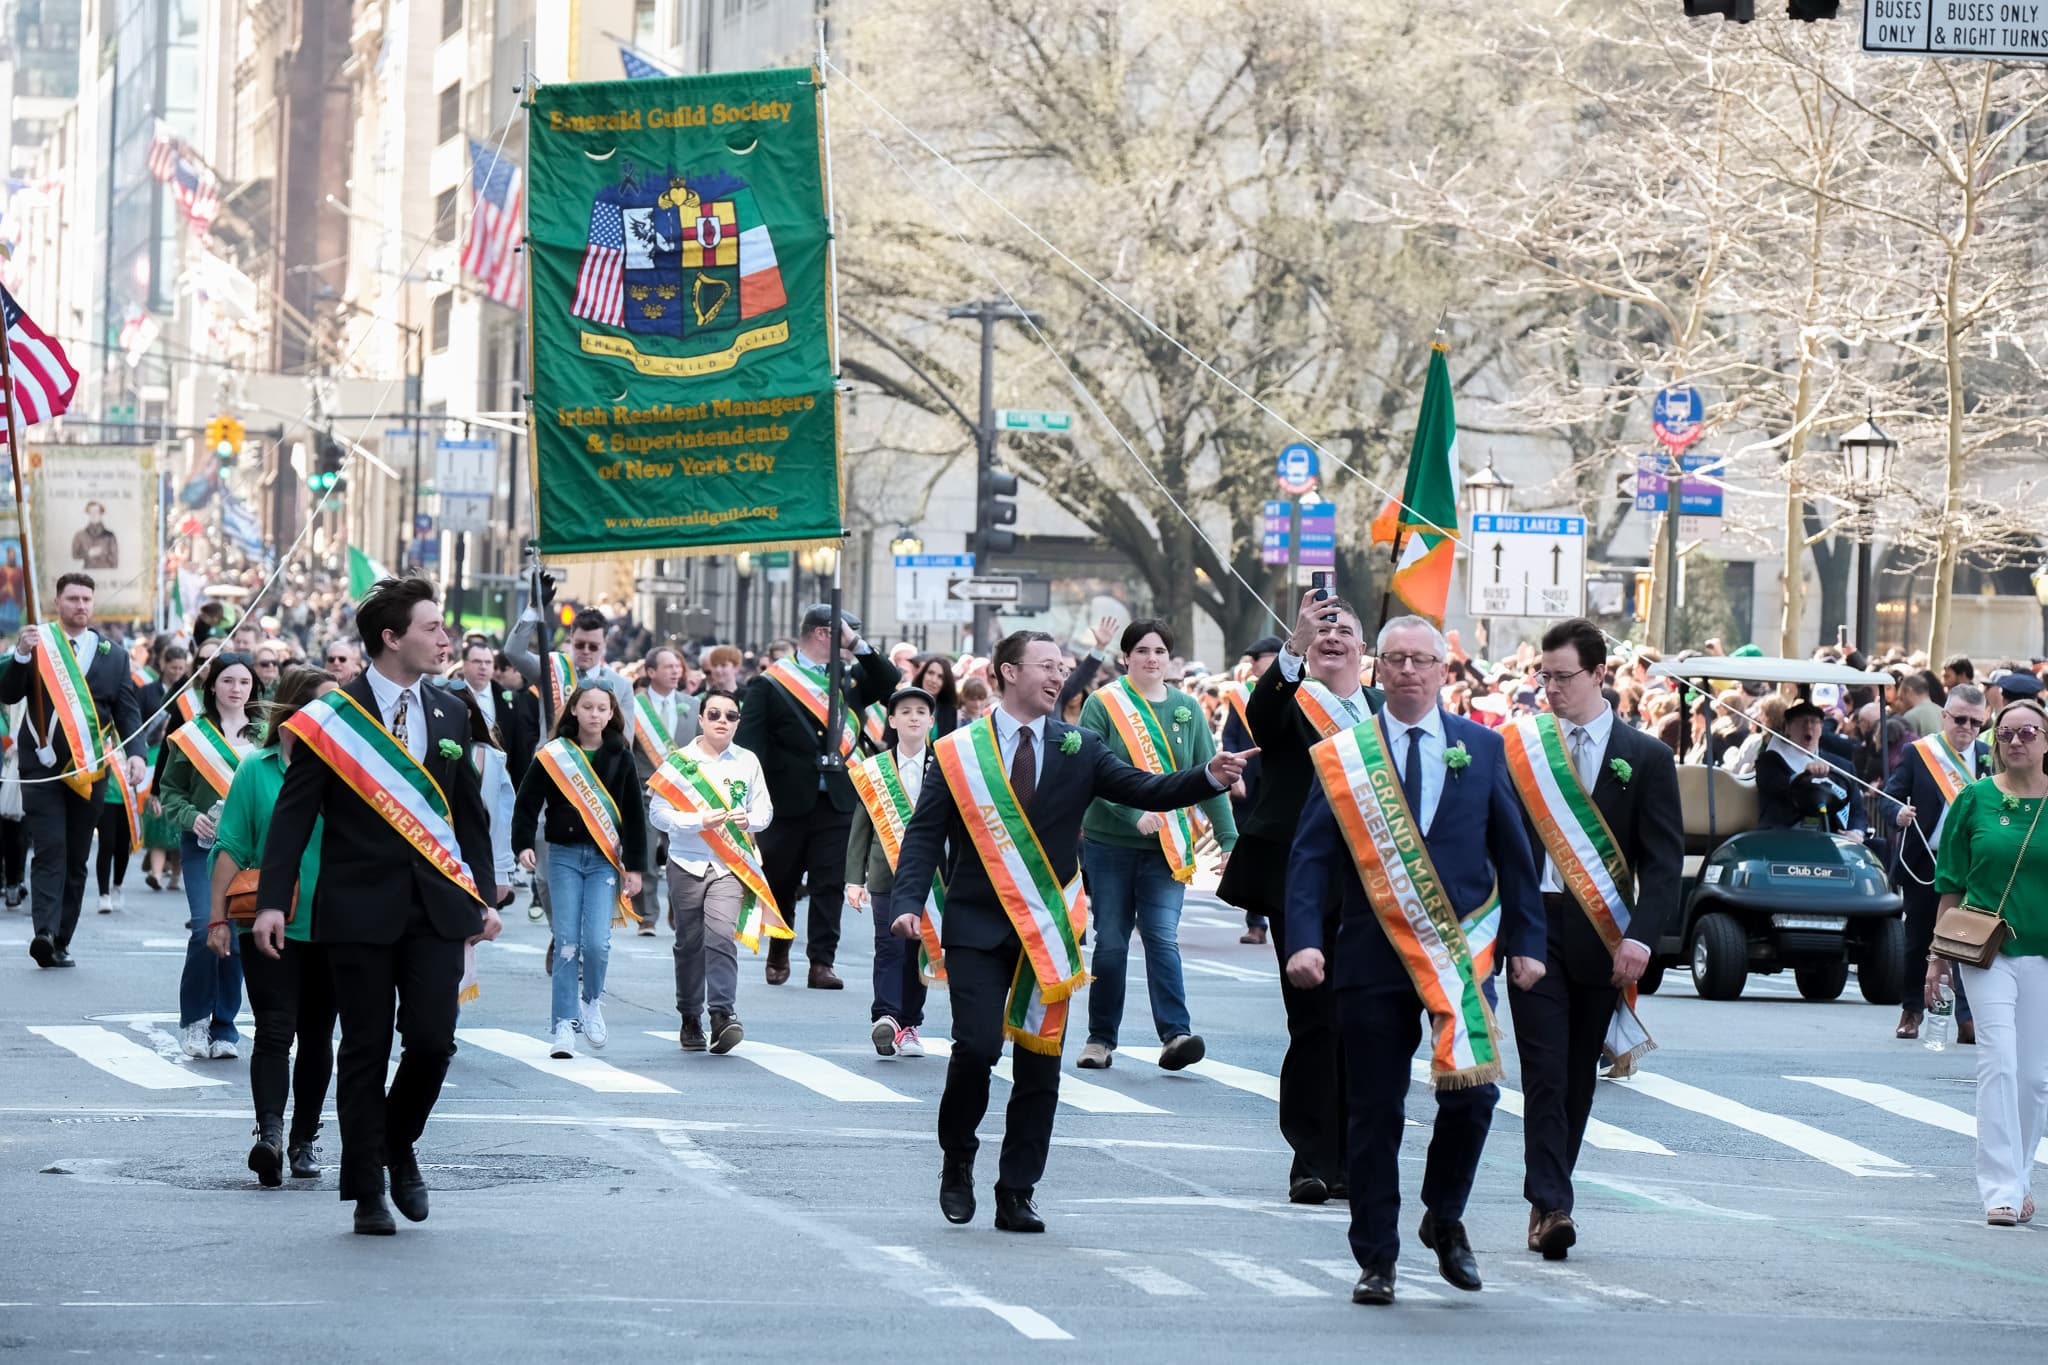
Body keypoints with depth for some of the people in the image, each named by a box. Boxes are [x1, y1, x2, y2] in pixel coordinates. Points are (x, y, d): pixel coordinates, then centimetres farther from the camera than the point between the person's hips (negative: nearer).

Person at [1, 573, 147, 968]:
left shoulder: (113, 657, 11)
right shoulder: (38, 646, 4)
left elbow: (128, 711, 8)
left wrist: (135, 753, -9)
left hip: (89, 770, 3)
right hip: (43, 767, -3)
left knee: (77, 858, 5)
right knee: (50, 850, -14)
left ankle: (60, 942, 10)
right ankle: (45, 933, -24)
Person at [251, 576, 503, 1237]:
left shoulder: (450, 714, 11)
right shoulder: (332, 718, -5)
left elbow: (469, 812, 18)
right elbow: (293, 813, -6)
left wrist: (483, 897, 14)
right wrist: (273, 901, -14)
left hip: (436, 908, 3)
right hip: (360, 909, -3)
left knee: (432, 1040, -6)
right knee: (366, 1051, 1)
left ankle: (399, 1146, 21)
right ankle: (367, 1192, 10)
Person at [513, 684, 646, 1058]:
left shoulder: (620, 757, 5)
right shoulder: (552, 755, 1)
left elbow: (634, 815, 7)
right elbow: (528, 802, 0)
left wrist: (634, 867, 4)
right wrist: (523, 844, -15)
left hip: (604, 859, 1)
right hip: (564, 855, -1)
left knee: (597, 942, -11)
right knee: (567, 942, -6)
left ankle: (591, 1002, 17)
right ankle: (563, 1024, -1)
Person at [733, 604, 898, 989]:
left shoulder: (848, 678, 11)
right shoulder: (770, 684, -4)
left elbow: (887, 683, 4)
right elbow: (750, 744, -7)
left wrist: (858, 646, -5)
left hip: (836, 799, 3)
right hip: (788, 799, -3)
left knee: (830, 884, -1)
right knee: (780, 882, 9)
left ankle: (821, 963, 1)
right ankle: (778, 956, 28)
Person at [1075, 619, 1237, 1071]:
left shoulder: (1186, 708, 6)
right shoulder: (1103, 705, -3)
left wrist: (1228, 838, 3)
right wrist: (1134, 812, -24)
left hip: (1166, 846, 1)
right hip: (1109, 842, -1)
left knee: (1163, 937, -10)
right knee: (1110, 942, 4)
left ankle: (1175, 1034, -18)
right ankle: (1101, 1038, 14)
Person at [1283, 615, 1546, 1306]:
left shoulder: (1482, 748, 7)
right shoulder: (1341, 756, 2)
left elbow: (1512, 853, 10)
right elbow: (1310, 857, -1)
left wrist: (1526, 942, 6)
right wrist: (1304, 940, -14)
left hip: (1463, 954, 1)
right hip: (1372, 959, -1)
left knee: (1471, 1094, -8)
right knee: (1375, 1112, 2)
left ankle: (1444, 1217, 19)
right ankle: (1376, 1259, 11)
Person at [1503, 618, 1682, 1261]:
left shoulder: (1644, 757, 4)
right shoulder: (1518, 749, 6)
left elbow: (1664, 859, 0)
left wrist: (1640, 936, -13)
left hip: (1602, 934, 1)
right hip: (1534, 927, -1)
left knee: (1578, 1074, 8)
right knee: (1544, 1069, -9)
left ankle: (1548, 1199, 20)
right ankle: (1550, 1205, -13)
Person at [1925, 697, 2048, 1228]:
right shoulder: (1975, 799, 1)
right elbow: (1951, 883, 7)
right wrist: (1938, 955, 6)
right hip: (1987, 950, -1)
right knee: (1998, 1063, -12)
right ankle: (2001, 1189, -13)